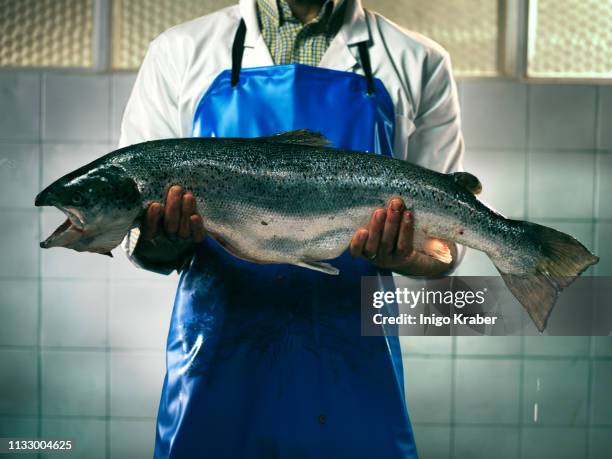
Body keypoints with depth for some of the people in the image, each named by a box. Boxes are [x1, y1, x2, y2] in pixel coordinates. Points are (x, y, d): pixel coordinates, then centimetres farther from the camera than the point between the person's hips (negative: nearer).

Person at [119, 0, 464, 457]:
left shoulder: (420, 64, 3)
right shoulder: (179, 51, 4)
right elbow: (139, 241, 2)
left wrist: (400, 256, -20)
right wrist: (165, 243, -20)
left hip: (356, 367, 0)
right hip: (217, 358, 1)